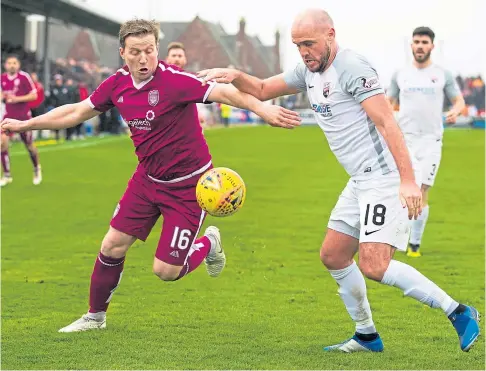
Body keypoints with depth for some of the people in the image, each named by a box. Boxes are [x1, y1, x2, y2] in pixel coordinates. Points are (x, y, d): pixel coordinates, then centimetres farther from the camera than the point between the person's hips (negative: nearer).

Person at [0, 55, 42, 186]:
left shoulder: (24, 77, -11)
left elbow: (34, 95, -9)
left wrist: (17, 99, -21)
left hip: (24, 116, -3)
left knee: (29, 145, 6)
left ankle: (37, 169, 35)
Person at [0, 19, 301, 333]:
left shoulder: (174, 80, -25)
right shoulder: (118, 84, -5)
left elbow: (224, 92, -37)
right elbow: (77, 112, 10)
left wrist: (264, 110, -53)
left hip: (188, 185, -6)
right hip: (147, 178, 6)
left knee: (166, 271, -6)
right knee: (113, 246, 5)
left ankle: (209, 244, 26)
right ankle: (96, 316, 27)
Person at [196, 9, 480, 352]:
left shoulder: (352, 67, -15)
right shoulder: (308, 72, 13)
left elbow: (387, 123, -22)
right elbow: (262, 91, 22)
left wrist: (408, 180, -29)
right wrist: (236, 76, 0)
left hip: (386, 179, -10)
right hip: (361, 182, 10)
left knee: (374, 267, -18)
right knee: (333, 256, 14)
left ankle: (459, 313, -11)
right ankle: (367, 336, 26)